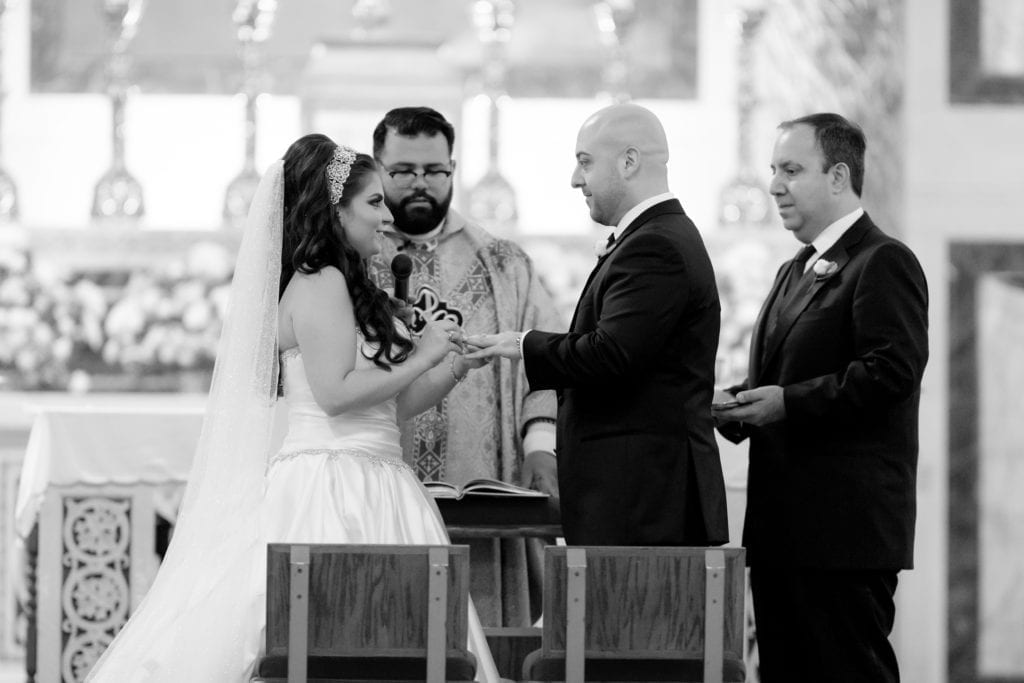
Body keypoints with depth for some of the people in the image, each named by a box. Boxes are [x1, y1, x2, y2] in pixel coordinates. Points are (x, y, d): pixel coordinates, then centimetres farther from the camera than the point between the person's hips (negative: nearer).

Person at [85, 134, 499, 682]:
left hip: (369, 487, 9)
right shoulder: (320, 283, -9)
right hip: (334, 486, -9)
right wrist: (421, 359, -10)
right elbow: (336, 393, -18)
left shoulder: (346, 287, 20)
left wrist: (459, 364, 10)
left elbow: (390, 404, 20)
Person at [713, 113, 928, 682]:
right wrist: (739, 407, 3)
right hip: (784, 529, 9)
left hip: (847, 528, -9)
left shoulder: (883, 263, -8)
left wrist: (789, 402, -19)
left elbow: (891, 370, -19)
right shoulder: (796, 272, 23)